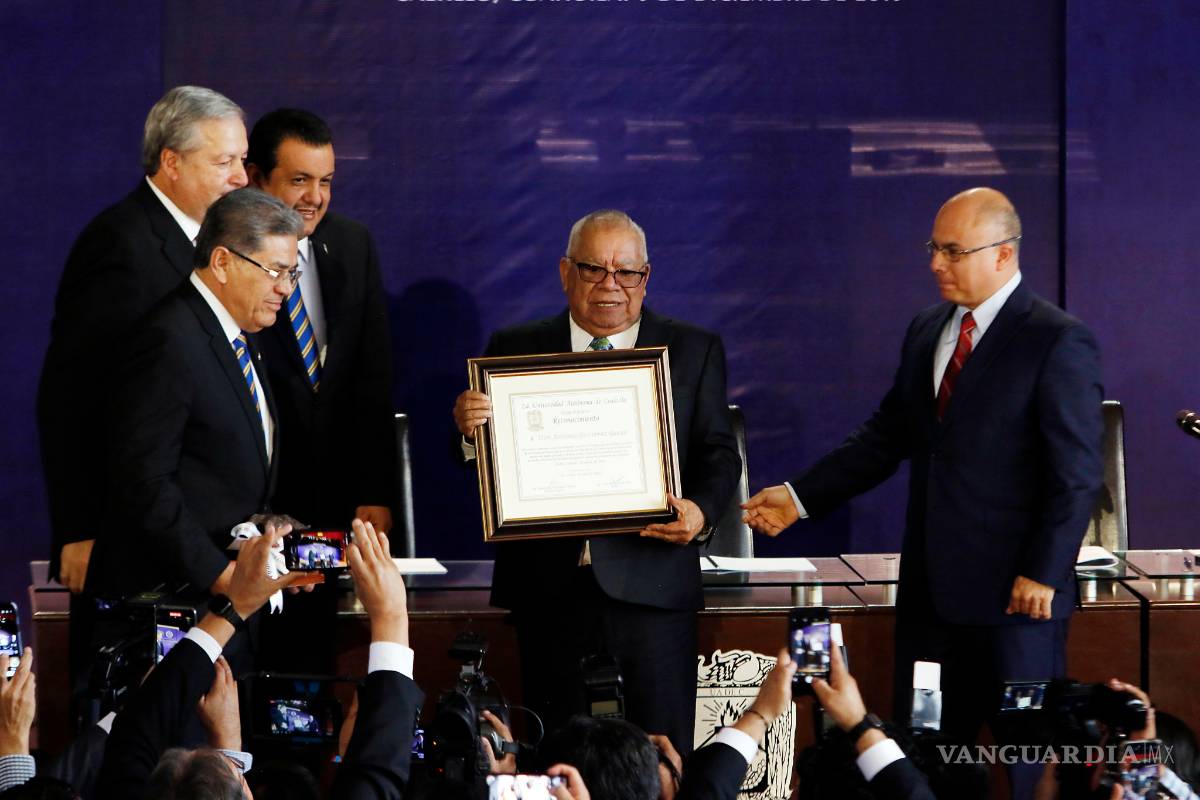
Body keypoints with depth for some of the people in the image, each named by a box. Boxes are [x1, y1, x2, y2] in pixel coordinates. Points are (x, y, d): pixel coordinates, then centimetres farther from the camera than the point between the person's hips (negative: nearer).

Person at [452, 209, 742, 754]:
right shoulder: (515, 350, 9)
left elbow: (718, 453, 5)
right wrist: (468, 429, -17)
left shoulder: (694, 352, 9)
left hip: (650, 586, -1)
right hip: (550, 589, 1)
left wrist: (701, 510, -15)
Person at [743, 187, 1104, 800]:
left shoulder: (1059, 343, -10)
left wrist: (1042, 574, -16)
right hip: (931, 588, 7)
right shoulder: (926, 332, 13)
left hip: (1013, 590, -7)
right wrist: (800, 497, 9)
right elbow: (887, 436, 16)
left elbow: (1076, 474, -13)